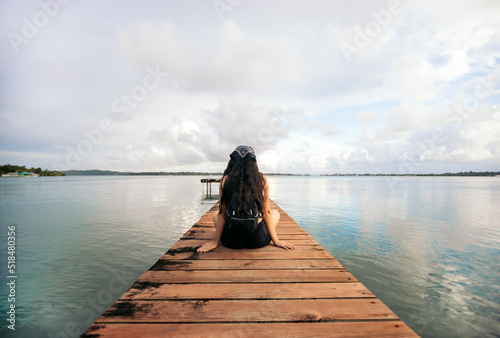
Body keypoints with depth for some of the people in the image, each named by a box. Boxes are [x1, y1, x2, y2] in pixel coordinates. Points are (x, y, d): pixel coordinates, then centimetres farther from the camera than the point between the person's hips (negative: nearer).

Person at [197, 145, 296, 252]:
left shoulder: (225, 180, -6)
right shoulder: (262, 179, -7)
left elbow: (222, 213, -3)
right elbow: (266, 213, -4)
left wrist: (215, 241, 6)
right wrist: (276, 241, 7)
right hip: (258, 240, -1)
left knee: (215, 215, 31)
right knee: (275, 212, 28)